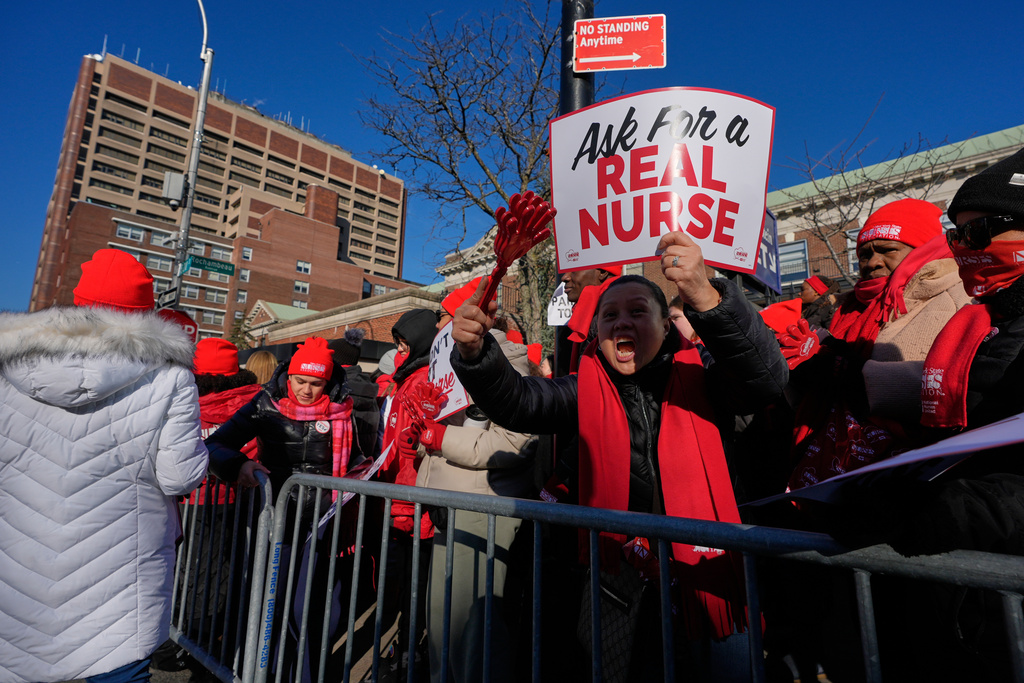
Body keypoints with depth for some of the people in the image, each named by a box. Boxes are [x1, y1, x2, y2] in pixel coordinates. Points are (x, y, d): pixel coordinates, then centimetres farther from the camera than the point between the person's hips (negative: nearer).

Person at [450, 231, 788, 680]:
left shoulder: (695, 381, -5)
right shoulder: (587, 392, -1)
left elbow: (767, 378, -22)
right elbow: (516, 402, -12)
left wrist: (706, 299, -38)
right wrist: (474, 352, -33)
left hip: (704, 578, 0)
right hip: (621, 581, 1)